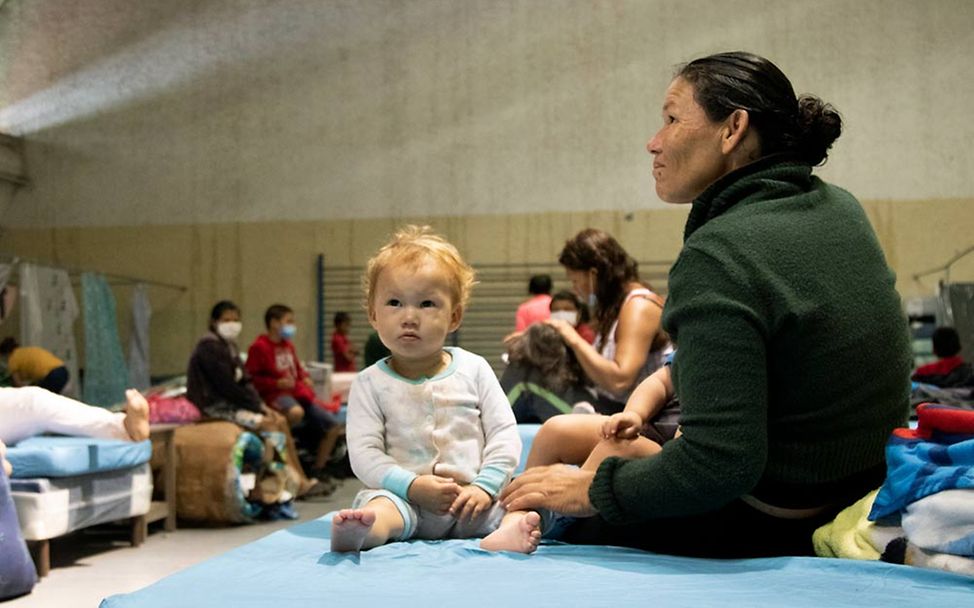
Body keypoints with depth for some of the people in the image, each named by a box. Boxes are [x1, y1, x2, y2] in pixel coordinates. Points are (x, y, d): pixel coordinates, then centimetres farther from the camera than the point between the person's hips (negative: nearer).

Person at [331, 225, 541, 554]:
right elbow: (364, 452, -4)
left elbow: (505, 434, 5)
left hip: (472, 497, 2)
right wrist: (413, 486, -19)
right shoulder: (370, 384, 5)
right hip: (404, 497, -1)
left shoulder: (474, 369, 9)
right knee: (379, 503, -32)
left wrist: (485, 486, -11)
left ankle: (506, 533, -53)